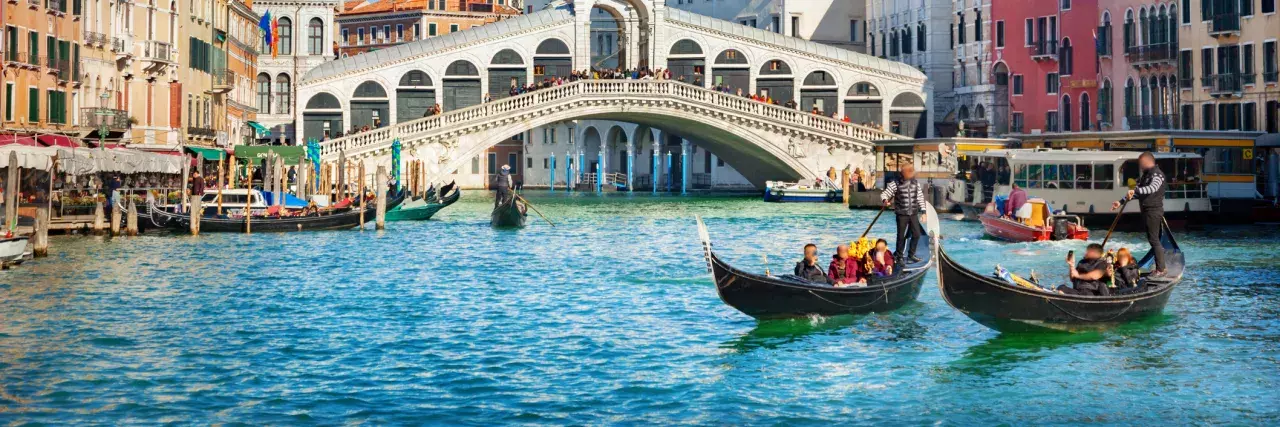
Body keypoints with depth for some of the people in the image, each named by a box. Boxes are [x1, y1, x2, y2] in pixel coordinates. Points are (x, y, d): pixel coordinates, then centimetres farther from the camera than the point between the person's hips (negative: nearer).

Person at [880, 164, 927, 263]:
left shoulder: (916, 184, 6)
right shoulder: (896, 184, -8)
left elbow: (920, 198, 12)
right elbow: (884, 194, -9)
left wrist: (923, 212, 10)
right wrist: (885, 200, -32)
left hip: (913, 214, 4)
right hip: (902, 215, -4)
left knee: (916, 234, 5)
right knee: (901, 236, -1)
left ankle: (911, 255, 21)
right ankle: (899, 256, 15)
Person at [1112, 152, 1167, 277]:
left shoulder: (1157, 174, -11)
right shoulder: (1145, 175, 18)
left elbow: (1153, 187, -32)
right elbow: (1137, 193, 22)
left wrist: (1135, 190, -44)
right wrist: (1121, 202, 15)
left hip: (1154, 211, -9)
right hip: (1148, 211, 9)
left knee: (1154, 240, -9)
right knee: (1153, 239, 11)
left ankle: (1160, 269, -8)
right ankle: (1159, 267, 16)